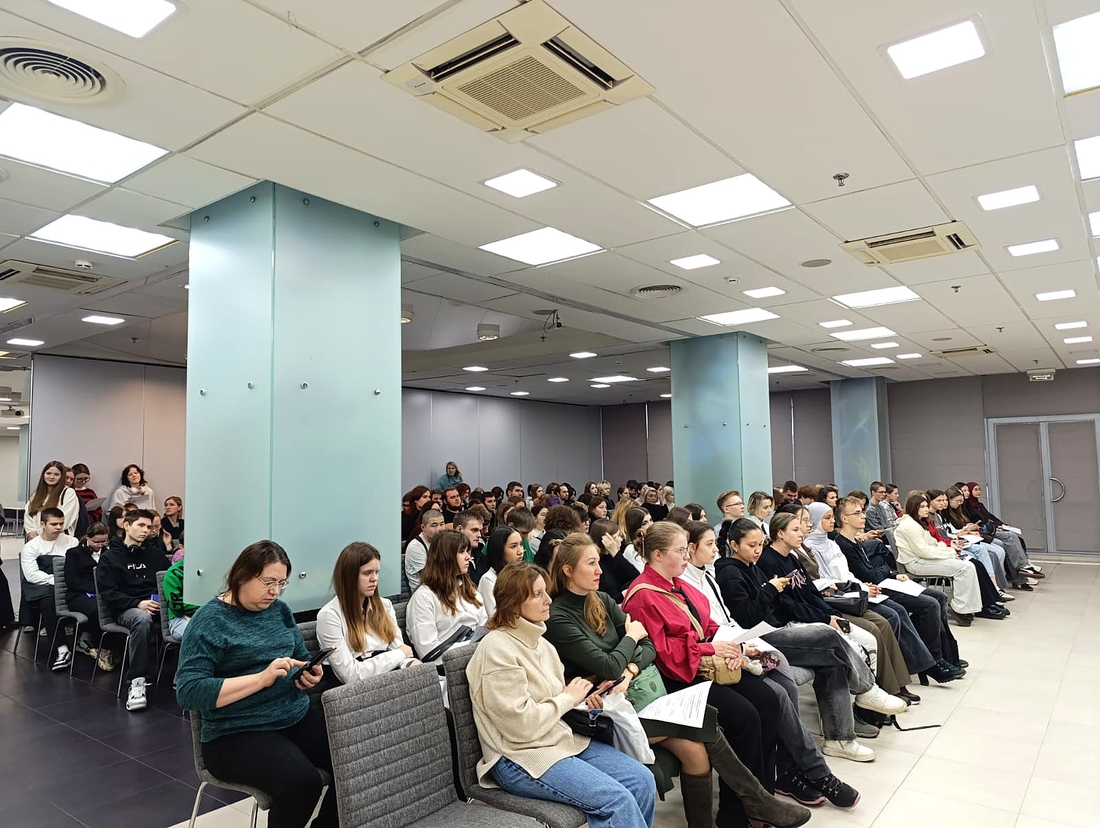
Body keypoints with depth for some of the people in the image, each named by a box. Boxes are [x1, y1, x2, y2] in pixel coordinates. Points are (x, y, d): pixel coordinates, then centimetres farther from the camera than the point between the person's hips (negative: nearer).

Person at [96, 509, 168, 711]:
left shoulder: (156, 556, 23)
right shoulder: (110, 557, 11)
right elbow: (108, 593, -2)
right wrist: (138, 603, -17)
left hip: (160, 606, 3)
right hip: (127, 609, -3)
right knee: (143, 619, -42)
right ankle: (137, 682, -37)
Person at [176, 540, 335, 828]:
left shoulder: (279, 610, 9)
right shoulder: (209, 619, -9)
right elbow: (187, 692, -17)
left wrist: (310, 675, -4)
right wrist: (262, 678, -24)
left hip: (297, 715, 6)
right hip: (237, 733, -6)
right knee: (301, 782, -31)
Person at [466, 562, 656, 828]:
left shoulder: (538, 641, 9)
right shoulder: (497, 649, -19)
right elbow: (521, 726, -23)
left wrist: (583, 699, -4)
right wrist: (568, 698, -11)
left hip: (562, 737, 9)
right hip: (521, 758, -9)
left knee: (642, 780, -3)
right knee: (617, 800, -21)